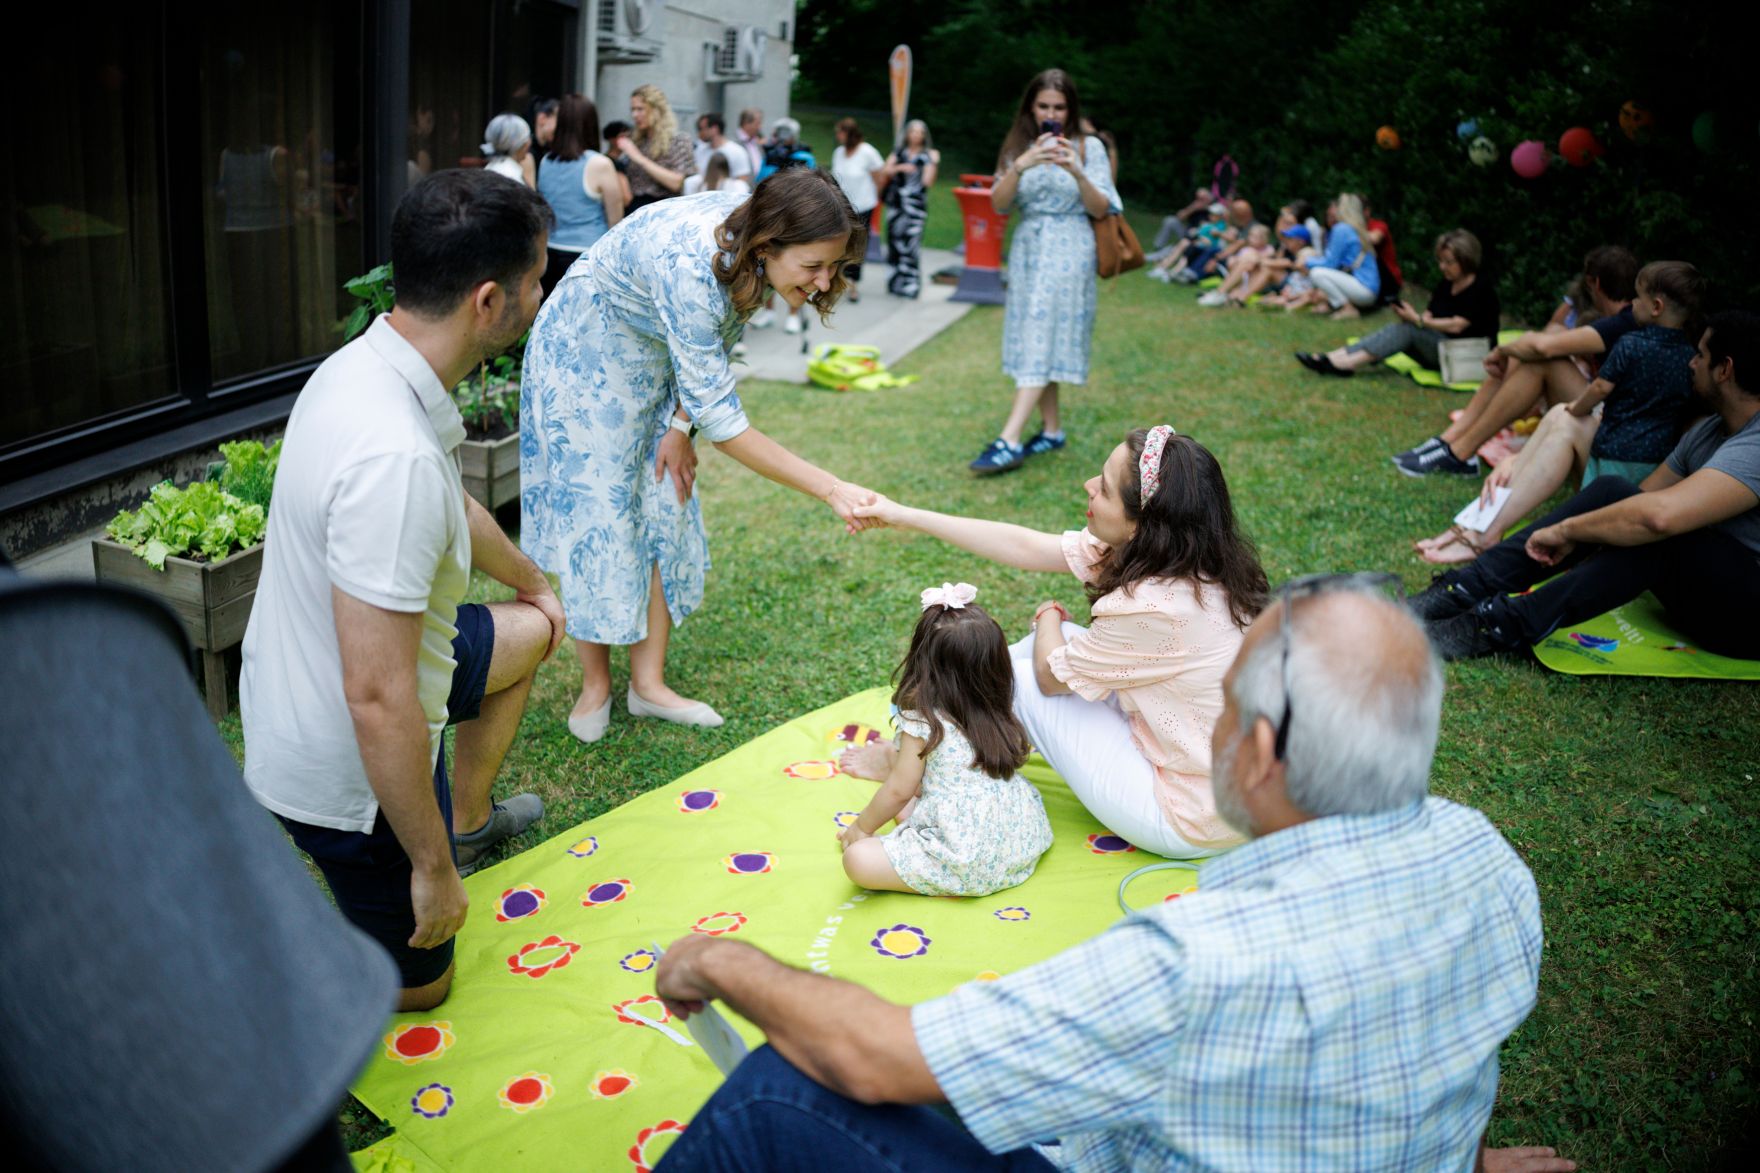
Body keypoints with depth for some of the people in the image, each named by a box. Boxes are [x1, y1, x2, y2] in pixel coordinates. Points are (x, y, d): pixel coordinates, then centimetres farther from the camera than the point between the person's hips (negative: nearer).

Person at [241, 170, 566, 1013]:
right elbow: (378, 698, -35)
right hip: (351, 766, -8)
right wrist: (431, 871, -23)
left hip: (304, 685, 9)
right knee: (416, 985, 14)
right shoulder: (395, 457, -37)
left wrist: (531, 583, 34)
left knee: (526, 634, 31)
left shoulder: (365, 367, -5)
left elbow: (457, 511, 16)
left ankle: (469, 818, 48)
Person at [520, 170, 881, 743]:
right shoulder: (688, 266, -42)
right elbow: (721, 422, -39)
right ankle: (595, 684, 17)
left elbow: (716, 343, -1)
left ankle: (648, 683, 14)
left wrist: (678, 426, -6)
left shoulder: (751, 239, -19)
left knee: (665, 509, 4)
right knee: (596, 510, -2)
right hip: (586, 351, -7)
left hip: (655, 360, 7)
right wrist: (831, 490, -40)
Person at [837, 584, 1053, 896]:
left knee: (856, 859, -11)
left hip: (969, 860, -8)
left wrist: (862, 827, 12)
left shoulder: (922, 721, -11)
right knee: (906, 808, 28)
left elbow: (899, 791, -4)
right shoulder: (1001, 714, 6)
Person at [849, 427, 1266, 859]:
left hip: (1187, 822, -8)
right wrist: (908, 517, 6)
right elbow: (1026, 548, 1)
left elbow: (1052, 675, -13)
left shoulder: (1156, 609, -33)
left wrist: (1048, 615, 9)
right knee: (1056, 635, 8)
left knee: (1016, 676, -4)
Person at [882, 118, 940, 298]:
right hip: (897, 202, 3)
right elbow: (887, 172, 3)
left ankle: (910, 284, -7)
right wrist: (900, 167, -13)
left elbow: (927, 182, -5)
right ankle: (895, 282, 11)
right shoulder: (899, 152, 12)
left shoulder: (927, 155, 4)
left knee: (911, 242, -9)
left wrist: (934, 163, -14)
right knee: (895, 241, 2)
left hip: (916, 204, -3)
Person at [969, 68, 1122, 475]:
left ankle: (1009, 441, -21)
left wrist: (1077, 172, -20)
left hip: (1068, 251, -5)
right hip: (1027, 248, 5)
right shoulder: (1020, 147, 8)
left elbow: (1101, 210, -5)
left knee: (1041, 341, -13)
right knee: (1033, 342, 6)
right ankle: (1051, 429, 19)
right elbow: (998, 203, -3)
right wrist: (1021, 165, -19)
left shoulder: (1088, 147, -1)